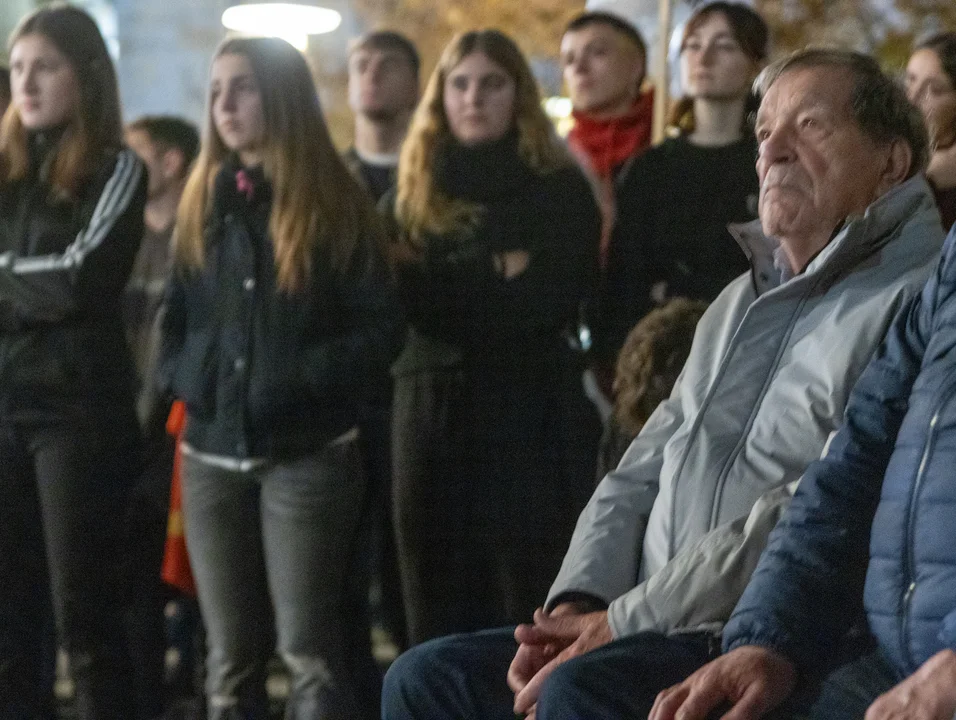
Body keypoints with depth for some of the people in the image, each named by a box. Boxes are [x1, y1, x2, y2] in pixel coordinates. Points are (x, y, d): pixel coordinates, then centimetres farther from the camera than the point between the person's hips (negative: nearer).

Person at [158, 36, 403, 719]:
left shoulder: (335, 206, -1)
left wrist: (299, 381, -18)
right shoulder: (201, 204, 13)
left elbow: (381, 328, -6)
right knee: (230, 656, 7)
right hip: (211, 453, 4)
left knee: (308, 650, -6)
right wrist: (182, 375, -3)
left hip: (307, 454, -4)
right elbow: (176, 315, 18)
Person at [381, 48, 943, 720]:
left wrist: (624, 621, -15)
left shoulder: (915, 300, -8)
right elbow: (641, 473, 19)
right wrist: (577, 604, -1)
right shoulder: (740, 300, 24)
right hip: (664, 634, 9)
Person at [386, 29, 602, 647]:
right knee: (440, 609, 6)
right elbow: (404, 299, 1)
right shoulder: (411, 195, 12)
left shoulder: (560, 189, 4)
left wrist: (446, 281, -6)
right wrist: (493, 274, -10)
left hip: (533, 415, -3)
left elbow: (549, 302, -9)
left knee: (532, 611, -2)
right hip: (433, 412, 3)